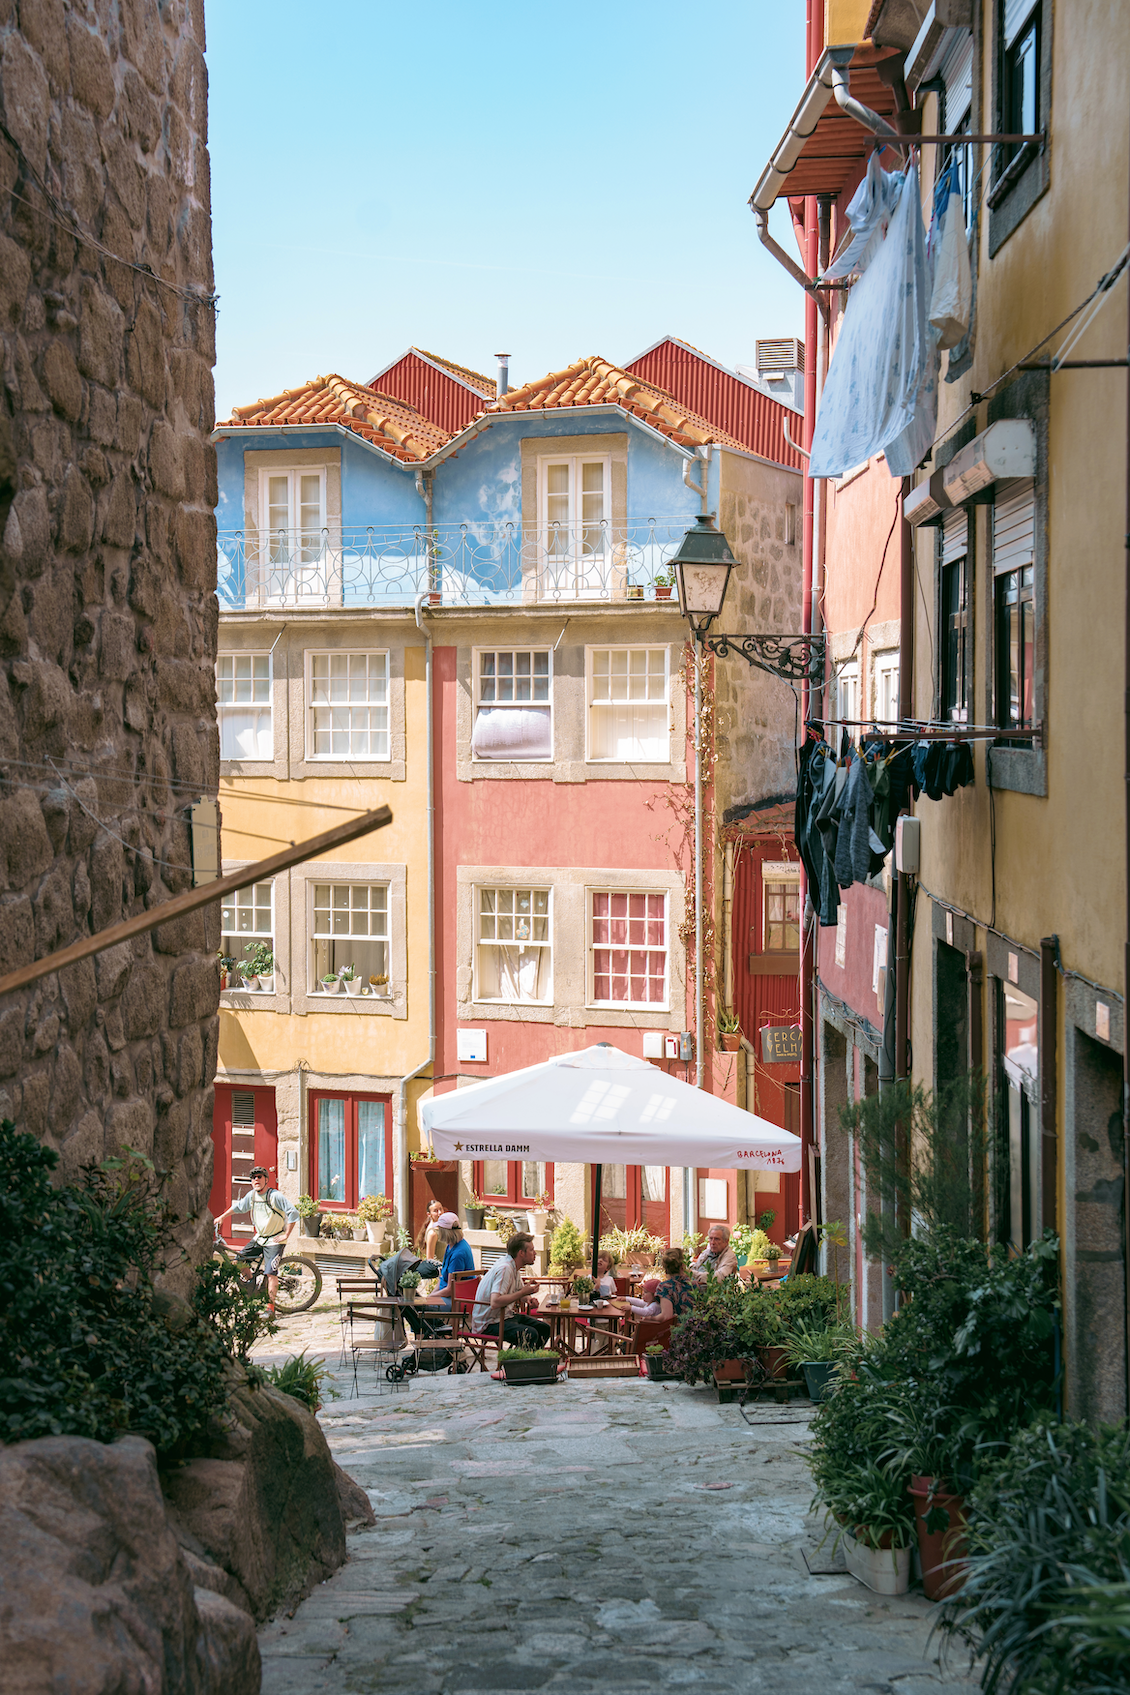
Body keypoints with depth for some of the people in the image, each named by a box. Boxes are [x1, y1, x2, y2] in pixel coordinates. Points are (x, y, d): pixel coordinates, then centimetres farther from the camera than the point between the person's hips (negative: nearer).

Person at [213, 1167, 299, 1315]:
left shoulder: (275, 1196, -20)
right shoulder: (252, 1195, 0)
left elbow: (293, 1214, -21)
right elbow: (238, 1206, 20)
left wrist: (286, 1235, -19)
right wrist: (222, 1217, 22)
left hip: (275, 1240, -7)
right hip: (259, 1238, 7)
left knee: (270, 1273, -15)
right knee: (240, 1259, 3)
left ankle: (270, 1308, -10)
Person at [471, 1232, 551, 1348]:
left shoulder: (514, 1266, 8)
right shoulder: (504, 1269, -23)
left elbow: (520, 1290, 26)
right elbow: (495, 1303, -35)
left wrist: (528, 1297, 2)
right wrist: (523, 1293, -27)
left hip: (505, 1316, 10)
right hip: (489, 1323, -10)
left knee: (544, 1328, 4)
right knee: (530, 1334, -29)